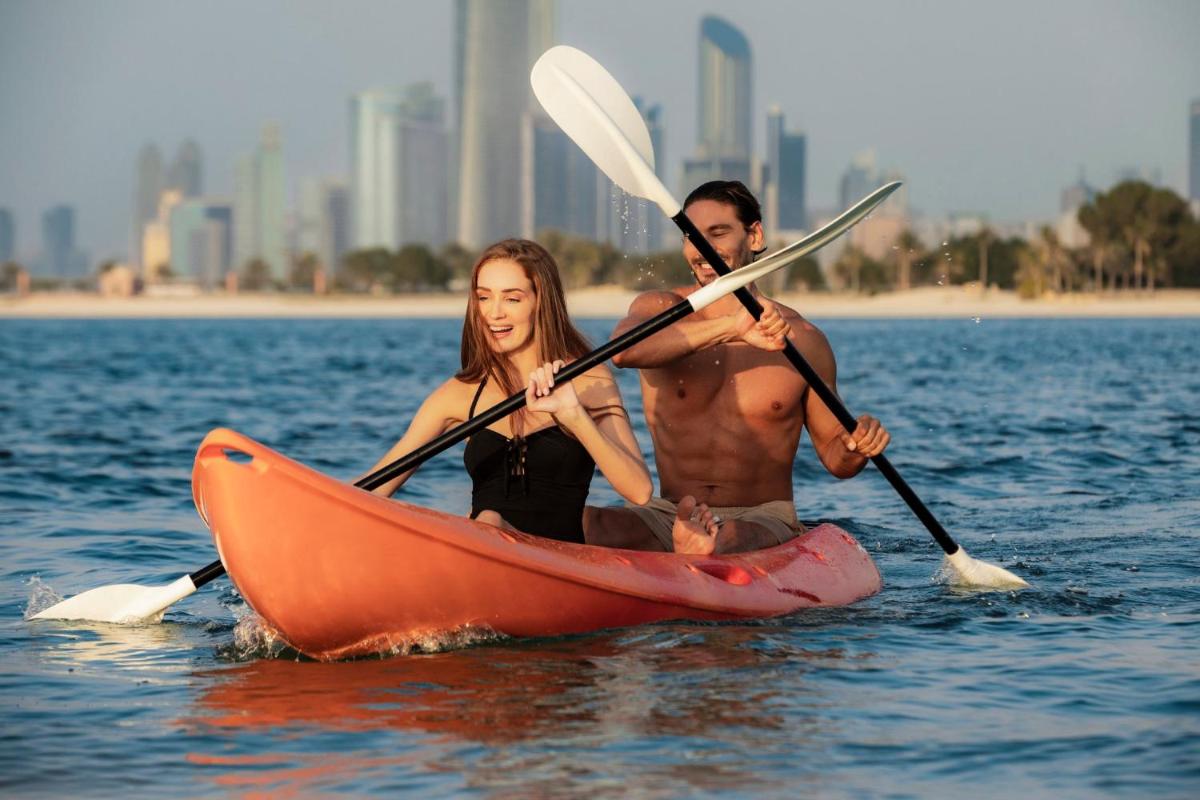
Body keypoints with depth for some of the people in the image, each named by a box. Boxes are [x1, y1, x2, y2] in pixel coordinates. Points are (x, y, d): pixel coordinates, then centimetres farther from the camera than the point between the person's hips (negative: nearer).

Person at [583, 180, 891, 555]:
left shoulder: (803, 340, 7)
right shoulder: (660, 308, 6)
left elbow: (834, 456, 17)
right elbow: (624, 350, -22)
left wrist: (858, 448, -9)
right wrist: (732, 328, -31)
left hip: (764, 521, -2)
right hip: (669, 515, 2)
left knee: (729, 541, -42)